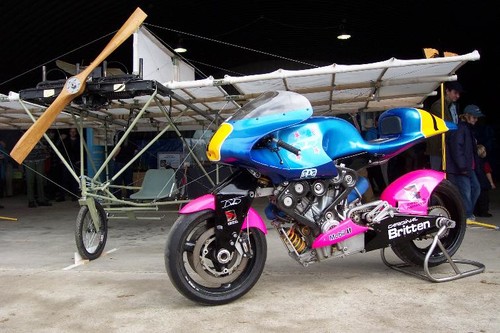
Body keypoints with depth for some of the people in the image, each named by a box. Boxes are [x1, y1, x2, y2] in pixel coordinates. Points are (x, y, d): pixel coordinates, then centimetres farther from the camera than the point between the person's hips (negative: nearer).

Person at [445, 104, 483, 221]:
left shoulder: (468, 129, 19)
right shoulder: (459, 129, -14)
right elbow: (457, 149, -22)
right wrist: (462, 167, -22)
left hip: (469, 167, 11)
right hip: (460, 169, -11)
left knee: (476, 188, 13)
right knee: (466, 190, -8)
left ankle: (469, 212, 26)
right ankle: (467, 215, 2)